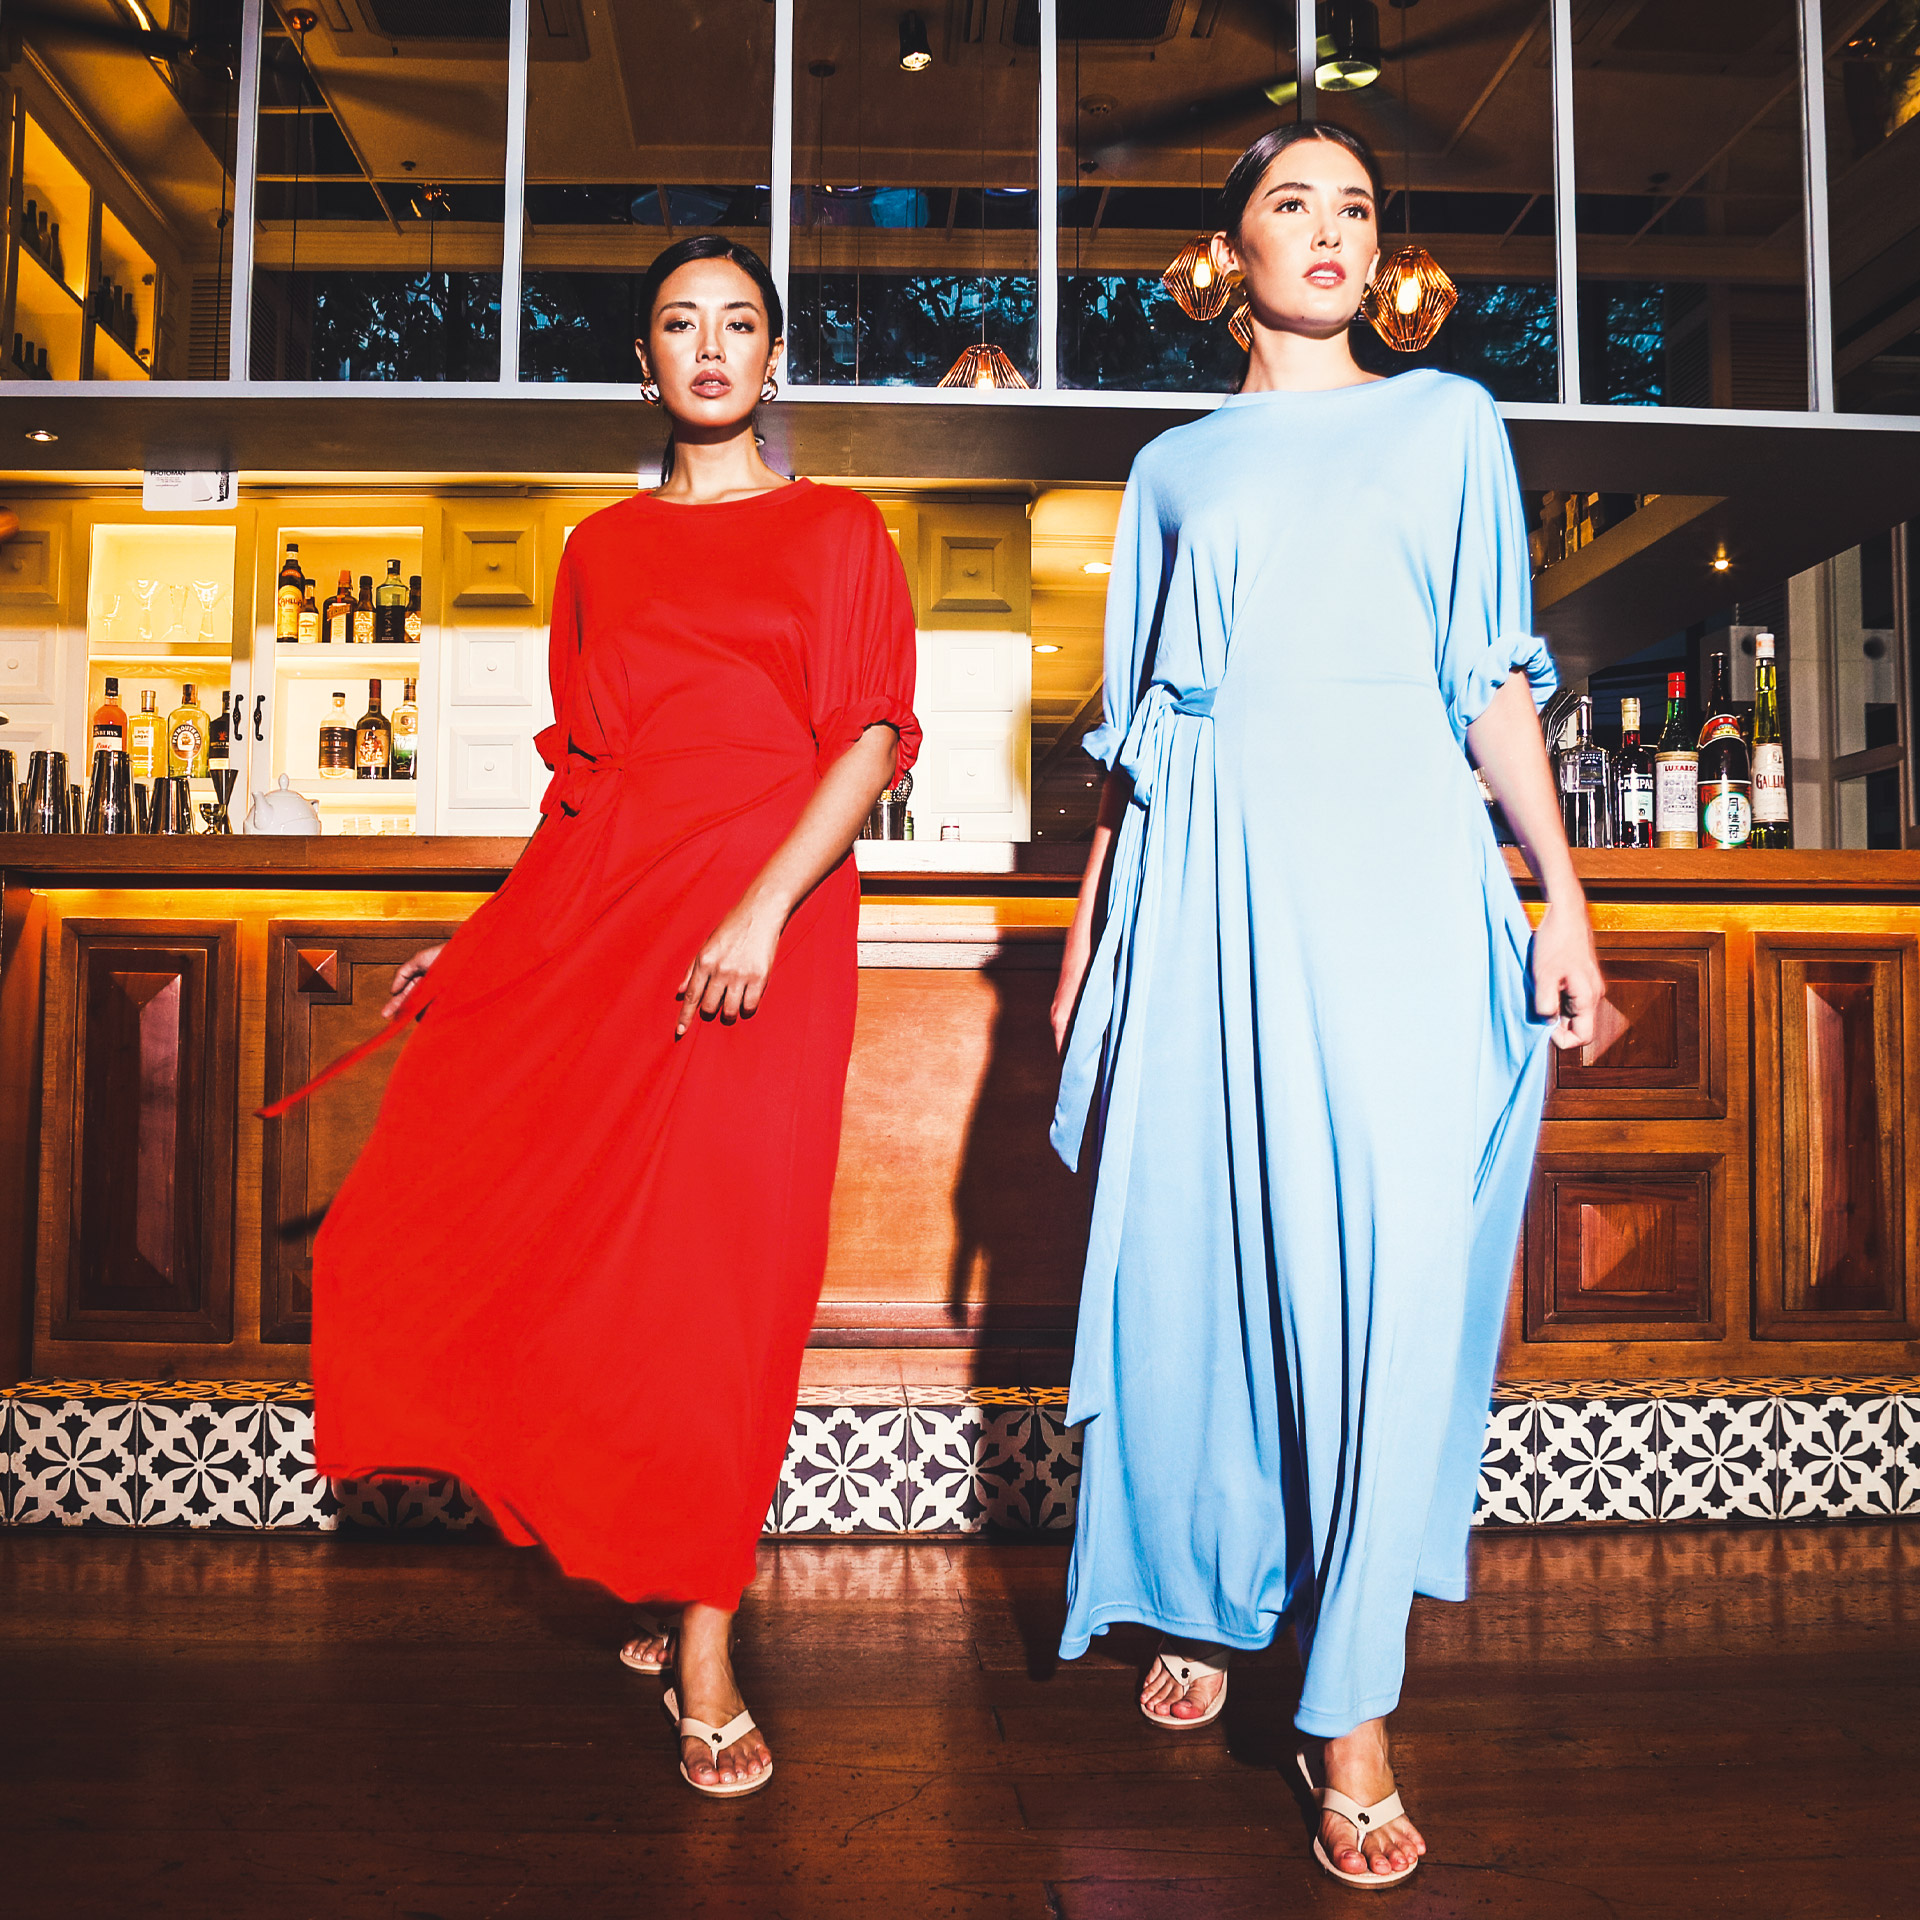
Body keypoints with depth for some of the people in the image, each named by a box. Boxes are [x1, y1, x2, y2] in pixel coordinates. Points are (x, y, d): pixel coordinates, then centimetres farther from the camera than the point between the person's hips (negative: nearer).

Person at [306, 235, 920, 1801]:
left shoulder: (836, 531, 7)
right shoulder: (602, 549, 18)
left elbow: (873, 743, -5)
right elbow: (578, 770, 19)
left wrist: (763, 912, -19)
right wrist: (486, 936, 14)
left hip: (760, 925, -4)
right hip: (589, 918, 4)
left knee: (717, 1259, -4)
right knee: (539, 1237, 1)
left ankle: (705, 1657, 7)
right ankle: (651, 1572, 24)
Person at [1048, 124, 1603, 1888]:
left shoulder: (1447, 420, 18)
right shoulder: (1173, 468, 20)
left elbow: (1496, 677, 11)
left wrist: (1562, 894, 1)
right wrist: (1089, 925, 13)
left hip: (1395, 863, -1)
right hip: (1207, 876, 2)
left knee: (1389, 1259, -9)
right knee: (1194, 1243, 0)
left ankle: (1352, 1708, 1)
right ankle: (1202, 1604, 21)